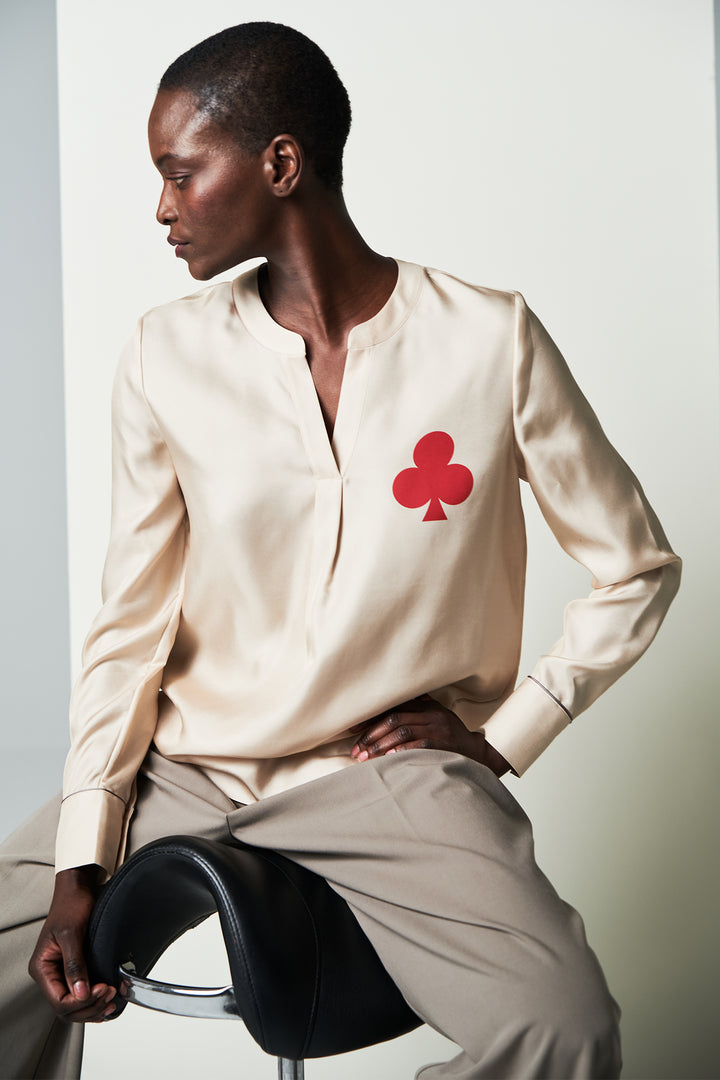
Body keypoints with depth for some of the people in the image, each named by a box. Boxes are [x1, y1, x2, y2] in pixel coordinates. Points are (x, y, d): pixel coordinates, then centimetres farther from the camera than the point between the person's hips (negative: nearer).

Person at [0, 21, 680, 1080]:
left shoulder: (491, 340, -6)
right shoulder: (167, 355, 1)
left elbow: (638, 568, 5)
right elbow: (131, 625, 2)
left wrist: (504, 733, -4)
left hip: (388, 772, -2)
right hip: (186, 770, 3)